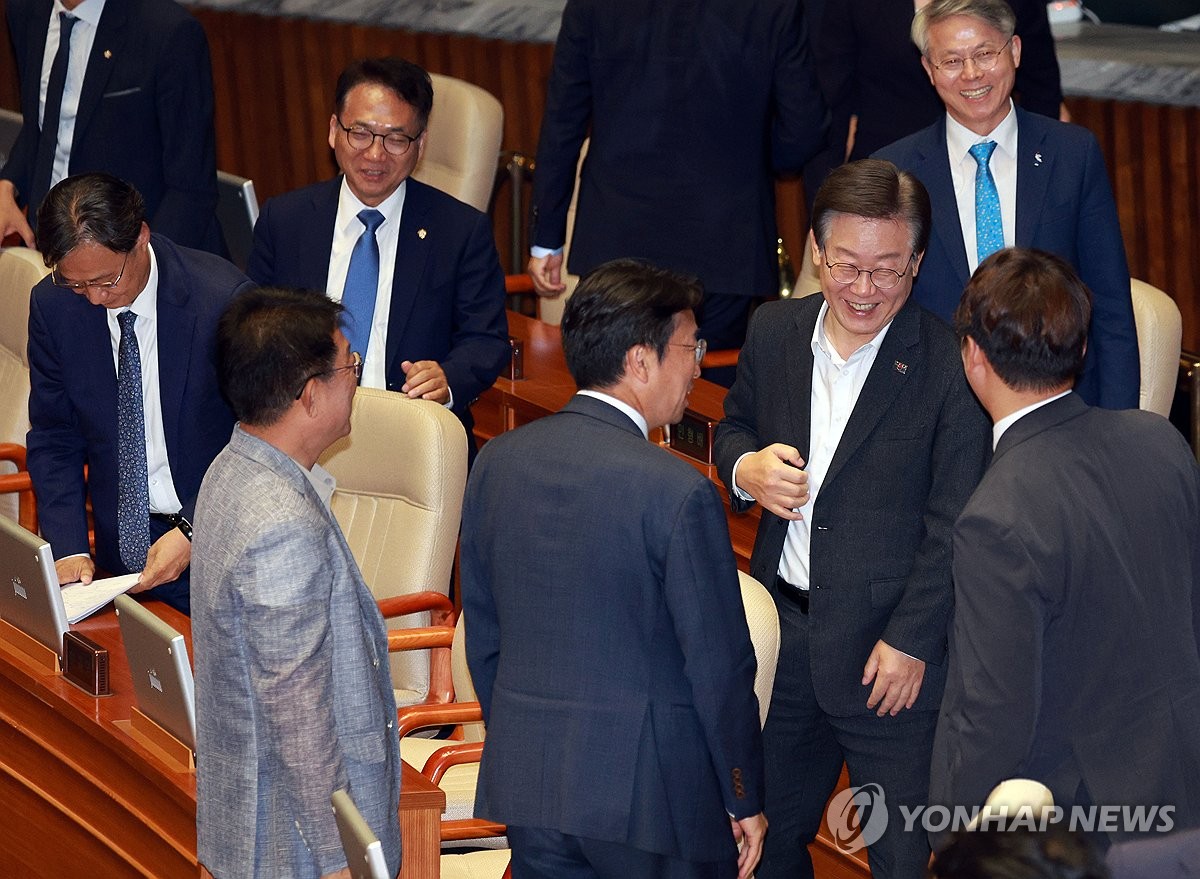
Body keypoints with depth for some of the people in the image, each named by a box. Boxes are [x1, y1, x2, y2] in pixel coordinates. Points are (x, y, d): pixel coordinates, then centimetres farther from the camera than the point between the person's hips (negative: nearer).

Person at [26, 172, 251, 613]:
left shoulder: (221, 296, -13)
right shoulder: (52, 306, -1)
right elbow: (53, 439, 8)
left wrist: (192, 532, -17)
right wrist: (69, 548, -6)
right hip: (123, 540, 3)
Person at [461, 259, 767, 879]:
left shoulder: (497, 462, 1)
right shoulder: (677, 493, -17)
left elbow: (482, 633, 10)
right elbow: (720, 666, -13)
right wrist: (745, 800, -2)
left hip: (524, 781, 6)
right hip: (652, 789, -6)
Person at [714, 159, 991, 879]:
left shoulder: (950, 366, -16)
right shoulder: (775, 331, 1)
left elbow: (952, 528, -13)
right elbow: (735, 427, 17)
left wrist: (910, 642, -15)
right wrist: (745, 468, -7)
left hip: (893, 656, -5)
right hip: (782, 633, 5)